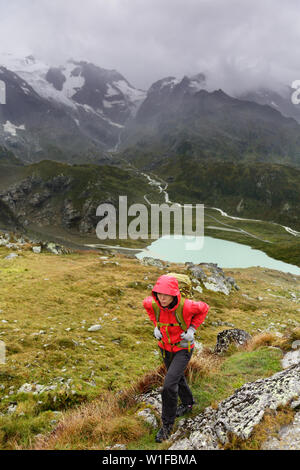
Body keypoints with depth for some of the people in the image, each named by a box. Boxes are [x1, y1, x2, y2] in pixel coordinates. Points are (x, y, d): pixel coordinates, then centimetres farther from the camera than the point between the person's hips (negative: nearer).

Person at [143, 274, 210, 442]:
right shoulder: (153, 304, -24)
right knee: (177, 377, 25)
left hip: (183, 348, -5)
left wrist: (192, 329, -18)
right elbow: (146, 302, 3)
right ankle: (188, 403, 54)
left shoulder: (186, 306, -33)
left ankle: (167, 424, 8)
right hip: (165, 346, 5)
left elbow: (204, 308, -11)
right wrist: (156, 325, -5)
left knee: (169, 385, -14)